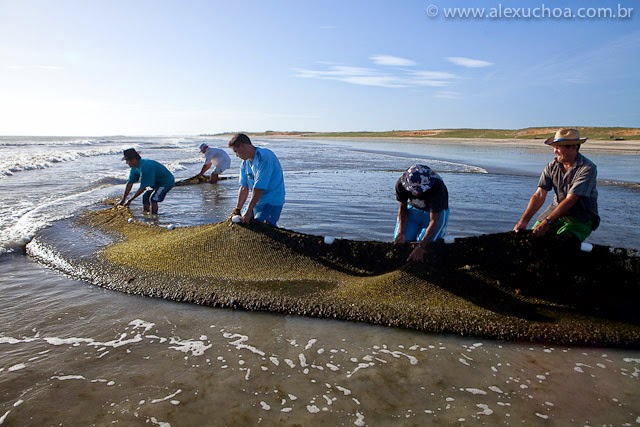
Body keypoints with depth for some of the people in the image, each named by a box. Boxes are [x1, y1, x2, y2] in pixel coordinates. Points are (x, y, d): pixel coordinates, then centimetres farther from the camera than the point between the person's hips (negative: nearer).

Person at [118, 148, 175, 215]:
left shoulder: (145, 167, -32)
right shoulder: (134, 168, -2)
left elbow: (143, 187, -29)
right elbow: (130, 183, 5)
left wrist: (130, 200, -23)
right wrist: (123, 199, 4)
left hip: (167, 181, -10)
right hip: (157, 182, 10)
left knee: (153, 198, -21)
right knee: (145, 197, 10)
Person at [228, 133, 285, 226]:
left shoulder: (265, 157, -21)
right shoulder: (245, 163, 9)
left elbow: (259, 188, -25)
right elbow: (244, 188, 6)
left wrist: (248, 212, -25)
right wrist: (237, 209, -4)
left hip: (272, 202, -9)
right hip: (256, 201, 9)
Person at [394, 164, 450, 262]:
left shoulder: (436, 188, -36)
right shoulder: (401, 184, -26)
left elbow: (434, 221, -36)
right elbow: (402, 207, -9)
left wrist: (421, 247, -44)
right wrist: (401, 233, -20)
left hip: (436, 213, -3)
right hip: (413, 209, 3)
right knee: (399, 241, -8)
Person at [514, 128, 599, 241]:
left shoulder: (587, 168, -19)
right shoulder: (552, 166, -3)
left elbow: (570, 200, -26)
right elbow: (539, 195, -12)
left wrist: (547, 222, -35)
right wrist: (523, 220, -25)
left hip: (581, 219, -4)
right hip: (557, 210, 5)